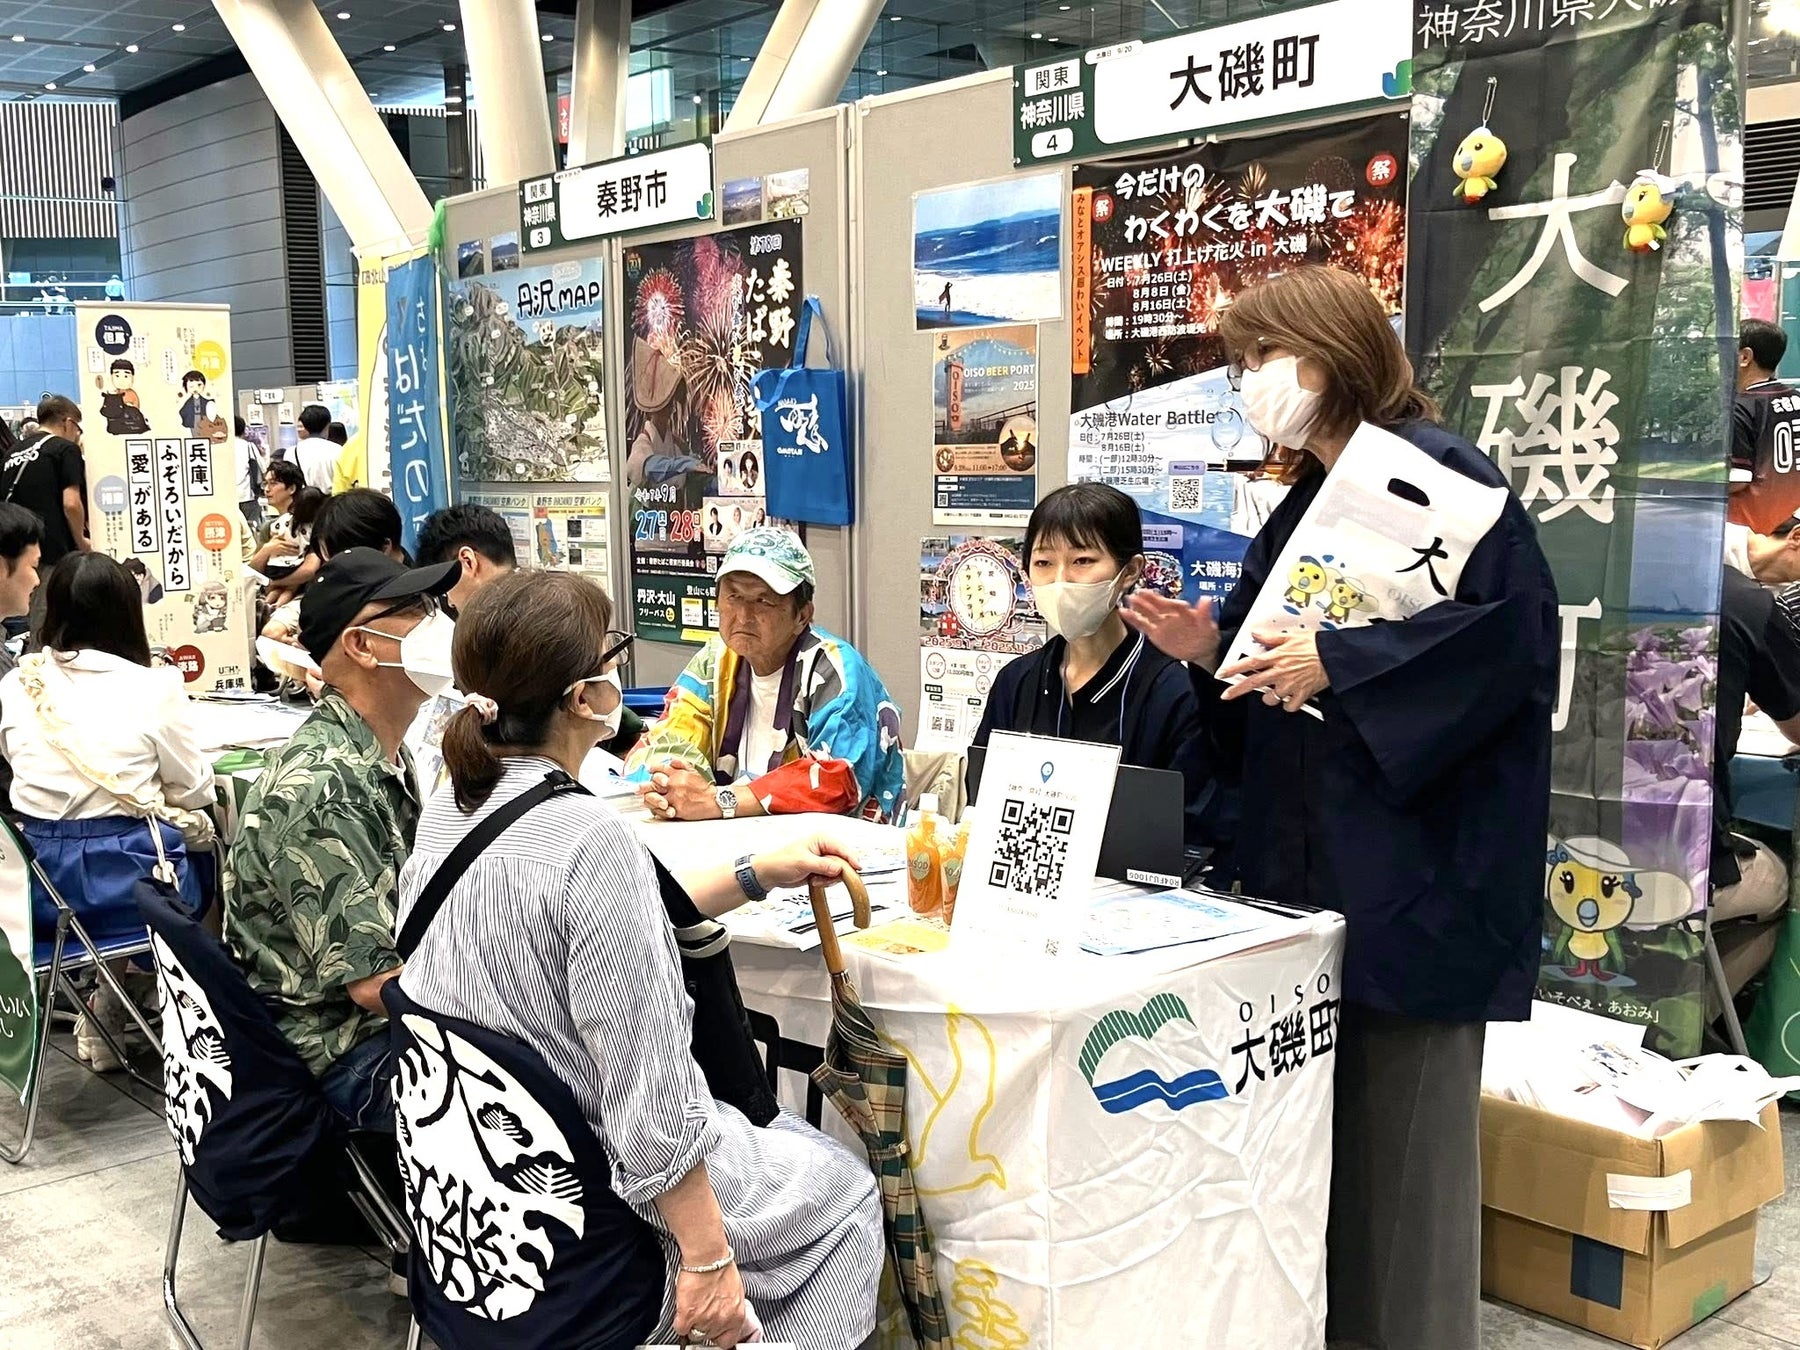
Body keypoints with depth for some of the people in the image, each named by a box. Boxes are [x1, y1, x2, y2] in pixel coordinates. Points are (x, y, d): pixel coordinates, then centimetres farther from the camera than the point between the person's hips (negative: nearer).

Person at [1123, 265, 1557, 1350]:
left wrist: (1338, 662, -23)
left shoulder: (1441, 473, -9)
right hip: (1308, 860, 8)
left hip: (1419, 858, -8)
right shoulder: (1301, 506, 16)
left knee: (1406, 1112, 1)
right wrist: (1212, 649, 0)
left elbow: (1514, 625, -19)